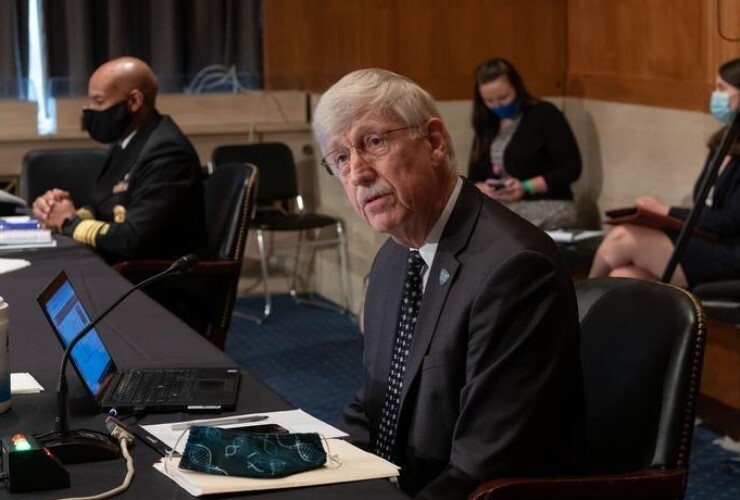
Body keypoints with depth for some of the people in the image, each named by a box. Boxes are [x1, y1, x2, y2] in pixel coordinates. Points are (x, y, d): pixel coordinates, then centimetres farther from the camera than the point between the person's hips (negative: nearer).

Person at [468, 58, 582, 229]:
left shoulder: (544, 115, 1)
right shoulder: (486, 128, 16)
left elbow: (571, 169, -4)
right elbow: (473, 180, 17)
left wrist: (526, 187, -14)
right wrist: (483, 189, -8)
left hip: (548, 208, -5)